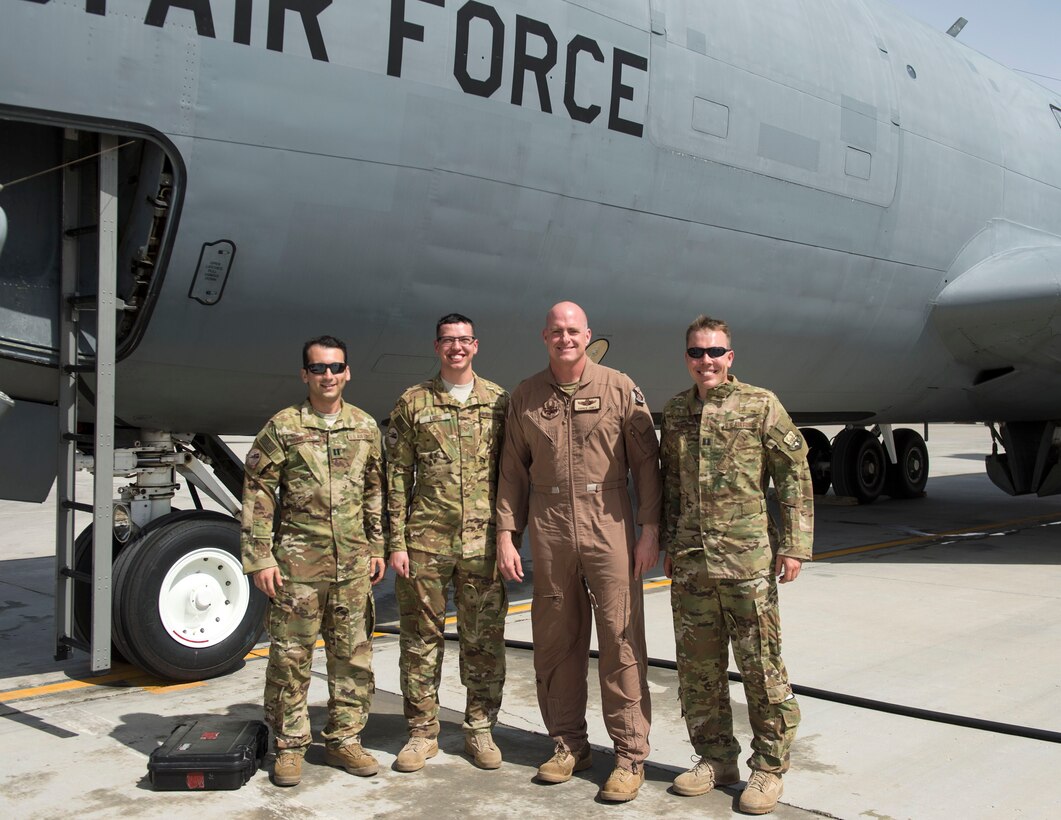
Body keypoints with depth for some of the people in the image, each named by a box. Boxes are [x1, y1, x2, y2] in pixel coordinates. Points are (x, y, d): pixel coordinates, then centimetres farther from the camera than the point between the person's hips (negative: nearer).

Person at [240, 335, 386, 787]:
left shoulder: (366, 427, 9)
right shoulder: (282, 427, -2)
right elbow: (256, 494, -2)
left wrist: (377, 548, 11)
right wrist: (260, 558, -7)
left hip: (353, 563, 3)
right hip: (297, 561, -3)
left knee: (353, 654, 9)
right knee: (290, 656, 3)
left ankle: (344, 739, 23)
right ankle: (289, 746, 17)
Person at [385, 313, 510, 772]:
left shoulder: (499, 401, 7)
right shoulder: (412, 403, 5)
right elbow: (397, 475, 4)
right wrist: (397, 542, -2)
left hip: (483, 541, 0)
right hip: (425, 541, 0)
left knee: (484, 640, 6)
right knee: (421, 639, 7)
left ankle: (480, 729, 21)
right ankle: (422, 732, 20)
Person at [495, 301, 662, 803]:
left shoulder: (619, 389, 1)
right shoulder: (525, 396, 9)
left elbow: (645, 461, 1)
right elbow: (513, 470, 10)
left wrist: (650, 529, -5)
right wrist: (506, 535, 5)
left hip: (610, 530, -3)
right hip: (549, 533, 3)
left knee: (621, 644, -1)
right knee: (555, 643, 9)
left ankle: (631, 757, 10)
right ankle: (568, 746, 24)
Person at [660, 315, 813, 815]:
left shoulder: (760, 405, -2)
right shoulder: (674, 412, 11)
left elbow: (795, 475, -3)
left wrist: (794, 544, -8)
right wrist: (668, 544, 17)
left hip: (747, 559, -4)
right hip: (689, 563, 5)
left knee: (761, 667, 2)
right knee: (697, 667, 11)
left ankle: (769, 767, 17)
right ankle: (716, 759, 26)